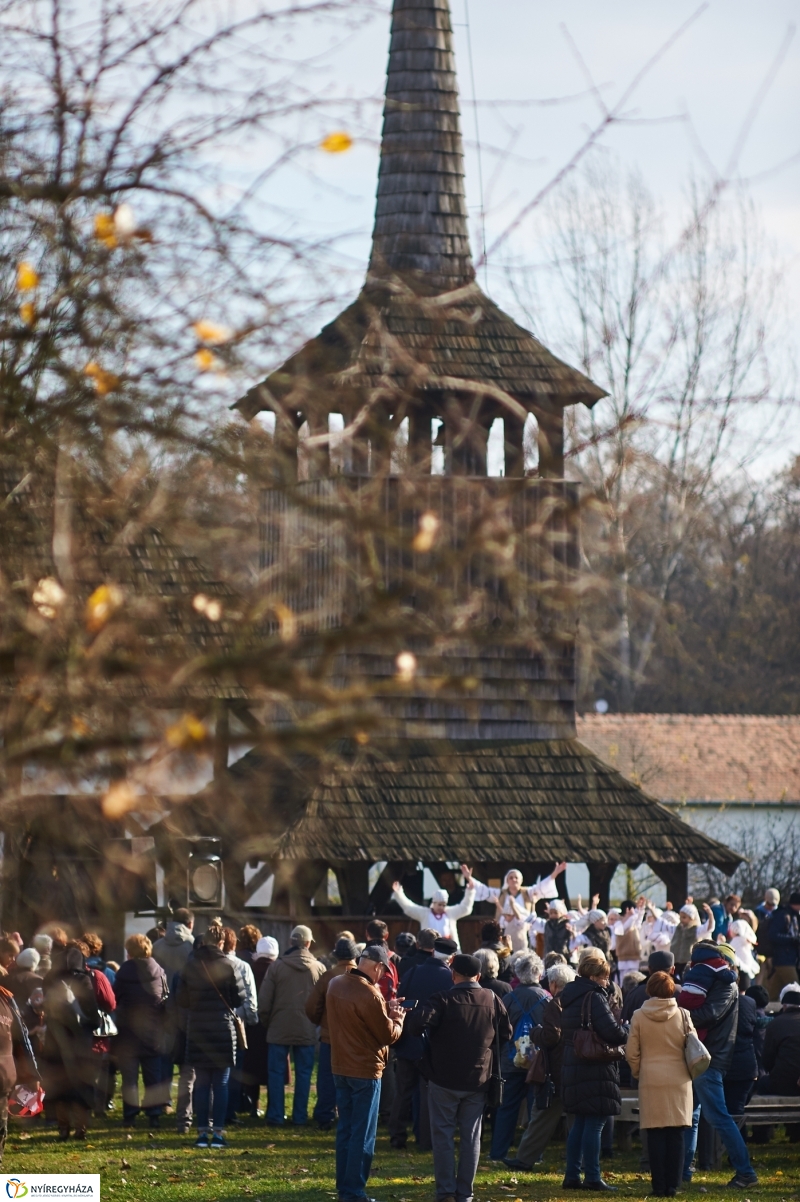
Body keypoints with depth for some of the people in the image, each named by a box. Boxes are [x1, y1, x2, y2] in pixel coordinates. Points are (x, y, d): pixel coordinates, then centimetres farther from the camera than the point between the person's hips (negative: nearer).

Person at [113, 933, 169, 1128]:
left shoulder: (124, 972, -10)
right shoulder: (159, 971, -2)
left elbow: (115, 998, -6)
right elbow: (167, 999, 2)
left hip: (128, 1031, -2)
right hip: (154, 1030, 2)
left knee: (129, 1075, 4)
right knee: (154, 1075, 9)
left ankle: (130, 1115, 2)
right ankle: (154, 1114, 6)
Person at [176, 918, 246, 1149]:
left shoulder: (190, 965, 0)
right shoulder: (225, 965, -9)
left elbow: (181, 1000, 3)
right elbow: (237, 998, -6)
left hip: (196, 1032, 2)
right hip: (222, 1030, -2)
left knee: (201, 1083, 8)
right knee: (221, 1084, 3)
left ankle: (202, 1132, 5)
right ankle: (218, 1132, 0)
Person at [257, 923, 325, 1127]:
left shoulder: (277, 966, -7)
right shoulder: (319, 969, -2)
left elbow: (264, 1001, -5)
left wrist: (267, 1022, 9)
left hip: (279, 1030, -1)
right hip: (307, 1031, 1)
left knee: (276, 1073, 6)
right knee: (303, 1074, 9)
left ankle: (275, 1116, 5)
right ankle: (300, 1117, 9)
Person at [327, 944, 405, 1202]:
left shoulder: (336, 985, 3)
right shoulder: (369, 995, -22)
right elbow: (389, 1036, -14)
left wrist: (384, 1011, 7)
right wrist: (397, 1018, 6)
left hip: (340, 1067, 8)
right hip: (365, 1070, -8)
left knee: (345, 1130, 15)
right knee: (363, 1135, -1)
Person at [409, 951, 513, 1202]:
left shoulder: (443, 1000, -13)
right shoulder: (492, 1000, -1)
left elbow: (419, 1024, -25)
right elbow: (507, 1033, 6)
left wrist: (410, 1014, -5)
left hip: (444, 1080, -3)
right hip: (477, 1081, 3)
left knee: (443, 1134, 6)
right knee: (471, 1137, 9)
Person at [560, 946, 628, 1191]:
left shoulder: (570, 997, 13)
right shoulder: (594, 997, -14)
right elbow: (612, 1032, -22)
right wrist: (627, 1032, 0)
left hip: (573, 1067, 9)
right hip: (595, 1069, -9)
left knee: (580, 1123, 14)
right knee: (595, 1123, -5)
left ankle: (572, 1175, 14)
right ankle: (592, 1177, -4)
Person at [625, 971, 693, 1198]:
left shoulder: (639, 1016, -3)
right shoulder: (682, 1015, -1)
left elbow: (631, 1053, 0)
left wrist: (638, 1072, 17)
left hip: (651, 1081, -1)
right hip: (678, 1081, 1)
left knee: (655, 1135, 2)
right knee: (676, 1135, 4)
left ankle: (659, 1185, 0)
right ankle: (672, 1185, 1)